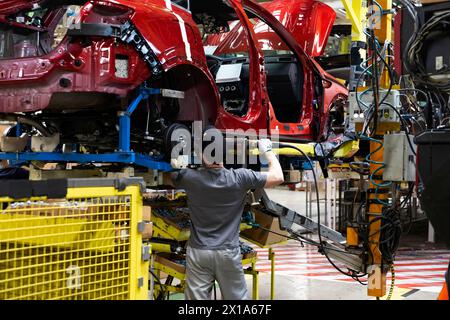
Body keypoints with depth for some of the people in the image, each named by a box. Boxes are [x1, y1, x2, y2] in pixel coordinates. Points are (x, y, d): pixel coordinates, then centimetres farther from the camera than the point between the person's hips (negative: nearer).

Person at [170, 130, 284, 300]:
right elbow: (278, 177, -3)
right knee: (236, 297, 12)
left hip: (198, 252, 1)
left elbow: (171, 174, 15)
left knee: (196, 297, 5)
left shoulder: (190, 177, -8)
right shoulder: (239, 178, -11)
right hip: (228, 253, 0)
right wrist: (267, 151, 10)